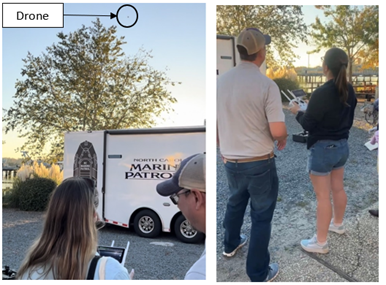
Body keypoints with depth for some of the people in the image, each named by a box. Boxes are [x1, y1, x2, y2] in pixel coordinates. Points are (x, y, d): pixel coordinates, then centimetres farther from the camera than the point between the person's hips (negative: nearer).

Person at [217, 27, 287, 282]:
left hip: (230, 161, 5)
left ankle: (231, 244, 51)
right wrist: (283, 140, 4)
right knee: (261, 216, 12)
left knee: (235, 202, 29)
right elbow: (278, 131, -19)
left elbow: (214, 125, 4)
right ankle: (259, 272, 26)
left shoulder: (220, 81, -3)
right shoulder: (267, 84, -17)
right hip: (260, 163, -5)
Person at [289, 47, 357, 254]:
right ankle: (338, 224, 45)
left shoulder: (321, 93, -24)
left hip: (322, 149, -8)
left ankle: (320, 243, 14)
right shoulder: (349, 90, 1)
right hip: (342, 146, 8)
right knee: (338, 188, 24)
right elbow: (349, 120, 12)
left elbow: (307, 124, -17)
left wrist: (297, 112, 0)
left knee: (322, 196, 2)